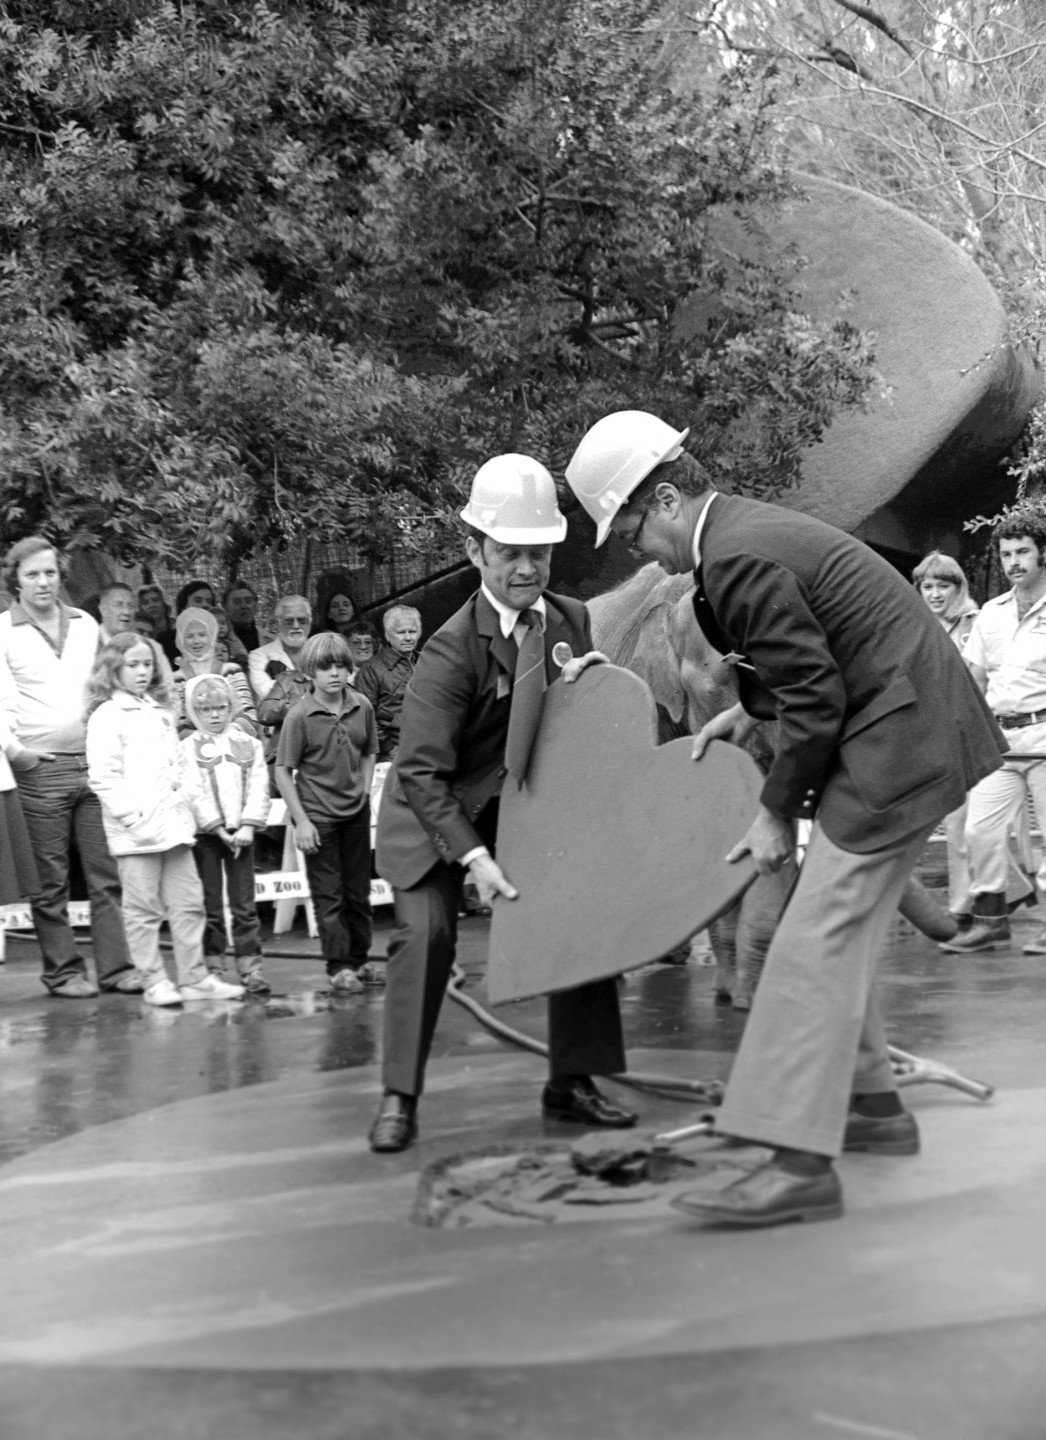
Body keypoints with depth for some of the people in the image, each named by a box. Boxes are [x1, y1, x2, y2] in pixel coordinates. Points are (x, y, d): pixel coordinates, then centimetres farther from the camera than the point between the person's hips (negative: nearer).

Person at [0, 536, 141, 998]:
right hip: (41, 769, -3)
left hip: (96, 763, 3)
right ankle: (63, 971, 10)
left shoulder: (86, 624, 13)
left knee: (108, 873, 2)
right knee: (50, 880, 2)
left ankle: (117, 966, 7)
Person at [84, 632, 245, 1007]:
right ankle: (153, 982, 7)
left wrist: (187, 800, 9)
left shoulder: (160, 712, 18)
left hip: (174, 825, 7)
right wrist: (132, 817, -18)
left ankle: (194, 978, 14)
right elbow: (102, 776, -13)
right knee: (143, 909, 0)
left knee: (188, 903, 8)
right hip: (137, 832, -7)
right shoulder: (107, 715, -6)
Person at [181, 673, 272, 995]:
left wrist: (247, 826, -10)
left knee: (244, 903, 1)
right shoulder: (187, 748, 1)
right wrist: (219, 830, -13)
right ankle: (213, 966, 12)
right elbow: (194, 794, -7)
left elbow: (258, 787, 2)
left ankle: (250, 965, 2)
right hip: (205, 834, -1)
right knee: (210, 905, 4)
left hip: (240, 832, 2)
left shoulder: (248, 744, 8)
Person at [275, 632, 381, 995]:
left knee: (359, 890, 13)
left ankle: (360, 958, 25)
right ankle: (339, 966, 10)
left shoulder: (362, 707, -3)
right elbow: (283, 771, -10)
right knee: (328, 895, 3)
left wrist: (364, 790, 1)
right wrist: (301, 821, -12)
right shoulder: (299, 715, -13)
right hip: (318, 815, -4)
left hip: (356, 812, 4)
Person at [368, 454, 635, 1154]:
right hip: (437, 809, -5)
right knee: (426, 931, -19)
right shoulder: (452, 649, -26)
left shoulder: (572, 621, -7)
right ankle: (400, 1099, -5)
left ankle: (572, 1083, 12)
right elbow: (422, 771, -28)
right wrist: (472, 855, -36)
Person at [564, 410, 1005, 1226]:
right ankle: (873, 1105, 30)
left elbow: (815, 700, -18)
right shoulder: (750, 529, 13)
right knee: (840, 934, 19)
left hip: (897, 744, -11)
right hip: (908, 731, 11)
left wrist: (777, 814, -10)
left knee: (817, 941, -11)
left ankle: (799, 1164, -11)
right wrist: (753, 708, 15)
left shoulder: (737, 560, -19)